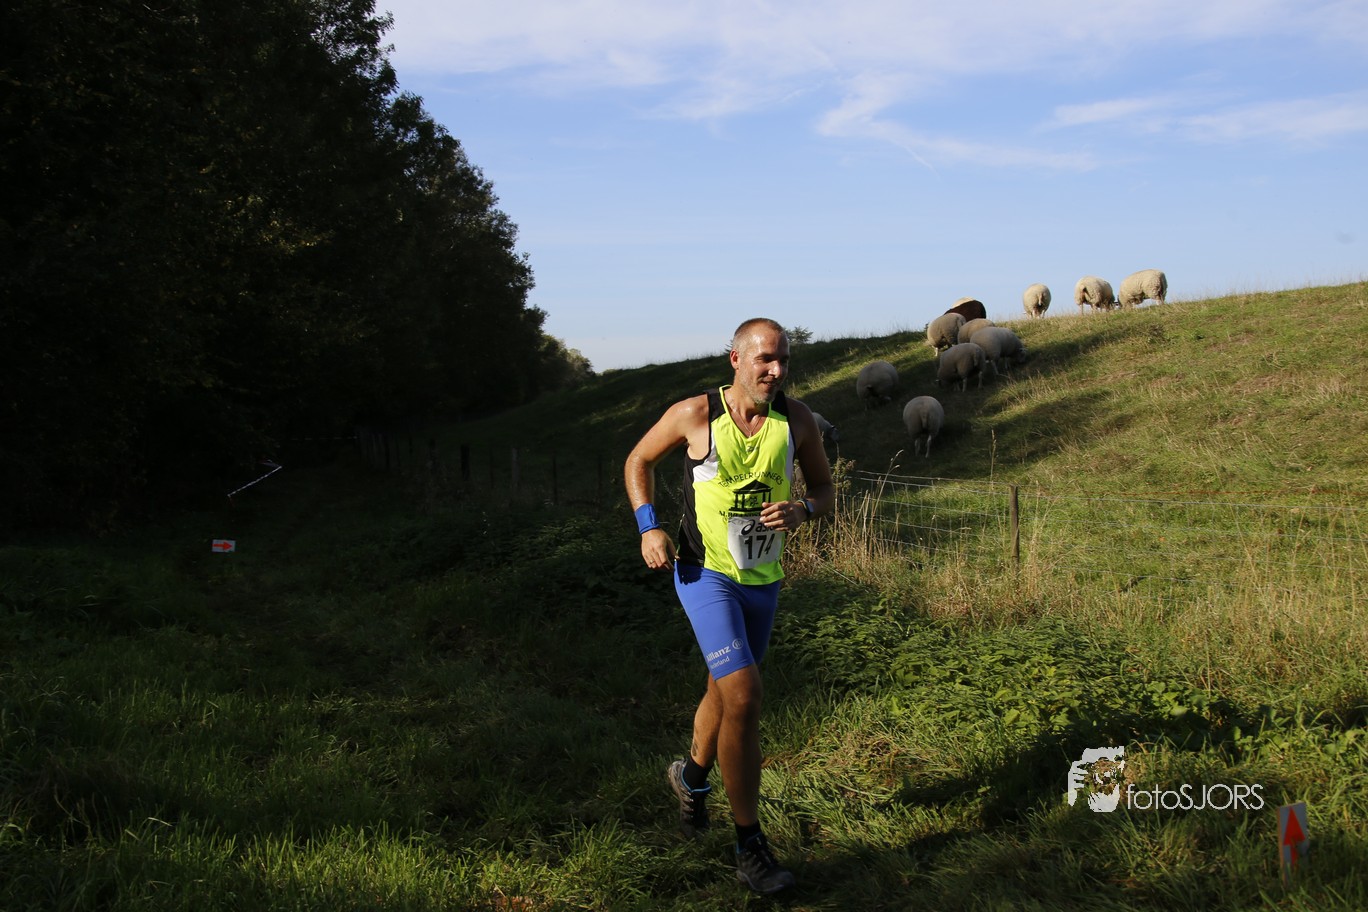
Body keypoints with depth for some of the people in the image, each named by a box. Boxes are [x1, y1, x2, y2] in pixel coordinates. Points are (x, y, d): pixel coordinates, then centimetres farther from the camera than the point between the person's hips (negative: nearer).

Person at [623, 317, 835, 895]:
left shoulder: (796, 419, -6)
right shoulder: (695, 414, -13)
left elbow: (824, 487, 5)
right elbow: (638, 462, 2)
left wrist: (801, 510, -18)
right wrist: (648, 527, -11)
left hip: (763, 578, 5)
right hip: (705, 571, -5)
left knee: (726, 691, 23)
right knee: (743, 695, -19)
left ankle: (692, 775, 53)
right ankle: (749, 845, -6)